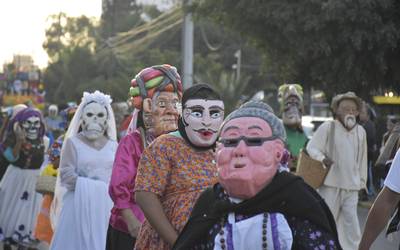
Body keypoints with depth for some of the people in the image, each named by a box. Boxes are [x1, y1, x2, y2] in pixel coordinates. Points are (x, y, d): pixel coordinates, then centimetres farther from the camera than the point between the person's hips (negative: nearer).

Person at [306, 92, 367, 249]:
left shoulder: (361, 131, 10)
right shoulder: (327, 127, -4)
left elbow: (362, 159, 17)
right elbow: (311, 148, -6)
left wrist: (362, 181, 18)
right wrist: (323, 158, -24)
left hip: (352, 187, 4)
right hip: (330, 184, -4)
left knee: (351, 223, 2)